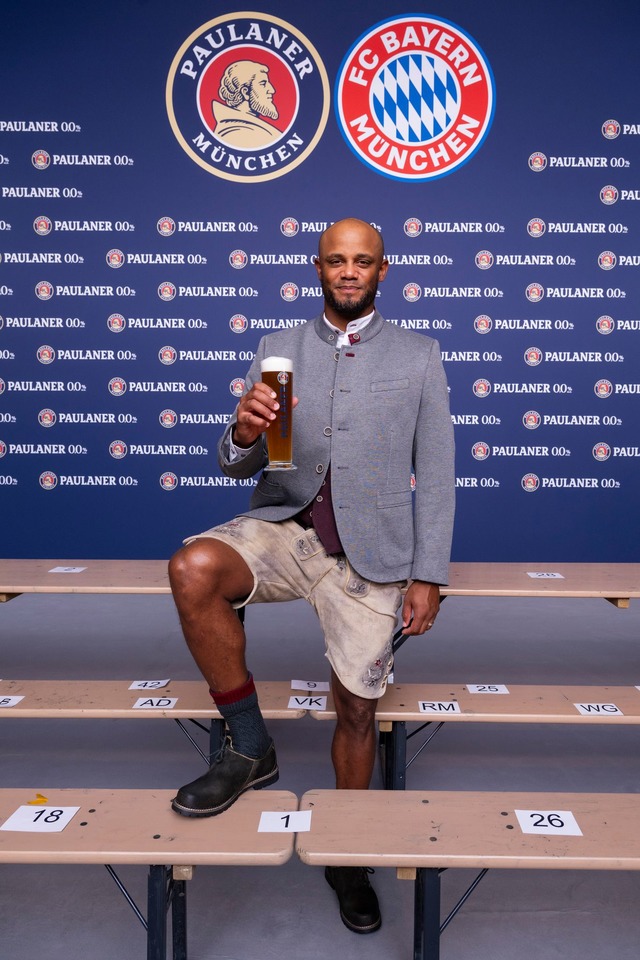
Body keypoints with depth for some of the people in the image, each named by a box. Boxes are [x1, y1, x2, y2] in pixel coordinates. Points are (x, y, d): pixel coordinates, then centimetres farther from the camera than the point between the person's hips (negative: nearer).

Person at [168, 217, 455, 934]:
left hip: (369, 551, -1)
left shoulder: (419, 356, 6)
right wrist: (244, 434, -17)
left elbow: (434, 475, 4)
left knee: (357, 711, 7)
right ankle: (249, 748, -7)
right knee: (193, 568, -29)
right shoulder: (278, 350, 9)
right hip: (283, 526, 1)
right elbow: (237, 468, 7)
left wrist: (428, 576, -2)